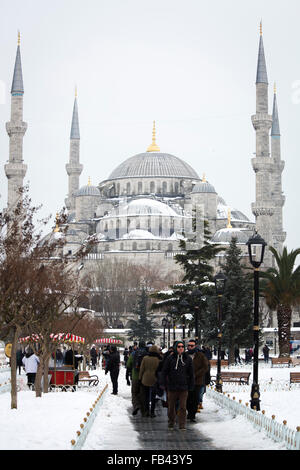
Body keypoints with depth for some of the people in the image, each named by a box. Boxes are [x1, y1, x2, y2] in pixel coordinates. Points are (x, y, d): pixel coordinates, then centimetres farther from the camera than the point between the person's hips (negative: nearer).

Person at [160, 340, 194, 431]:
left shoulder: (188, 359, 5)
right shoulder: (170, 358, 0)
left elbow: (191, 373, 12)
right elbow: (164, 371, 5)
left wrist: (191, 385, 9)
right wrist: (164, 383, -1)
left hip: (184, 387, 0)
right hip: (172, 386, 0)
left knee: (183, 407, -3)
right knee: (171, 406, 8)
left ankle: (182, 425, 1)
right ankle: (171, 422, 24)